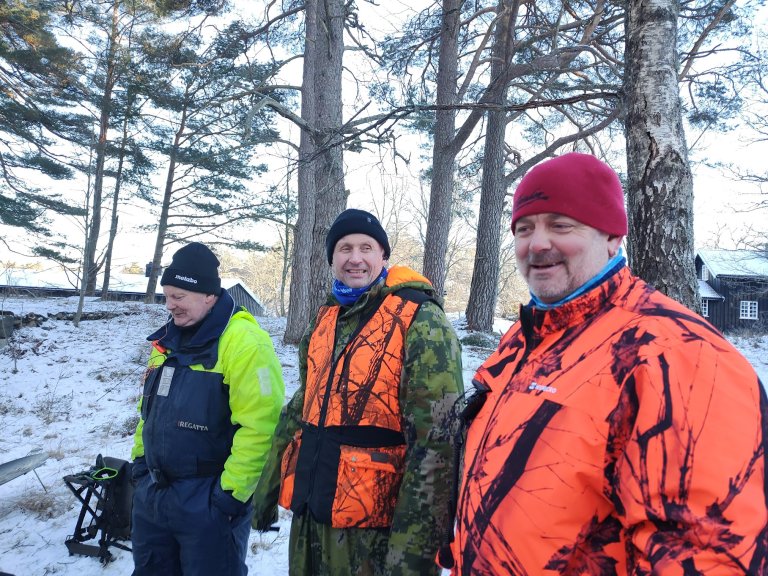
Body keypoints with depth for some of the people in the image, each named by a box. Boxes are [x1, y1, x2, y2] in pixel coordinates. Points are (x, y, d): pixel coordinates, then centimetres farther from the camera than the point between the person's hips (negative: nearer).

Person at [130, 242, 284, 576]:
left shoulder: (244, 343, -21)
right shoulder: (168, 341, 9)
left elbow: (258, 428, -24)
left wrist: (232, 492, -20)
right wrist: (140, 461, 17)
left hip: (208, 502, -8)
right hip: (151, 494, 8)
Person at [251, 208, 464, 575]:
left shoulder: (421, 322, -14)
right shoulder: (324, 320, 7)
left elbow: (435, 443, -18)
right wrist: (269, 485, 16)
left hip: (376, 525, -6)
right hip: (310, 512, 6)